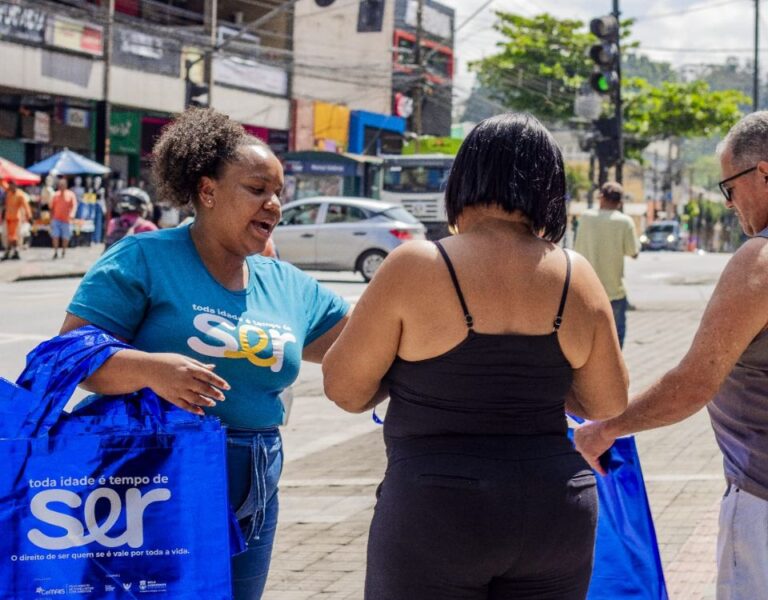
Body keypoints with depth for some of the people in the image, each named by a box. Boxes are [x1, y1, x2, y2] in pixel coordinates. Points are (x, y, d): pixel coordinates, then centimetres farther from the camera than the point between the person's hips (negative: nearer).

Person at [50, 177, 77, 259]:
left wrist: (72, 214, -25)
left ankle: (63, 252, 22)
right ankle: (55, 252, -5)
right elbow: (52, 208, 12)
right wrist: (51, 218, 8)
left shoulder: (70, 195, 1)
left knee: (65, 237, 5)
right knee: (55, 236, -8)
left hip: (66, 220, -1)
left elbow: (74, 205, -7)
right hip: (56, 219, 1)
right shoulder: (55, 195, 7)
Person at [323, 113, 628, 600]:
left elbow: (345, 389, -3)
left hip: (434, 518, -3)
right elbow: (609, 404, 9)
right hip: (554, 516, 4)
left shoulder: (415, 267, -10)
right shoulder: (576, 276, 0)